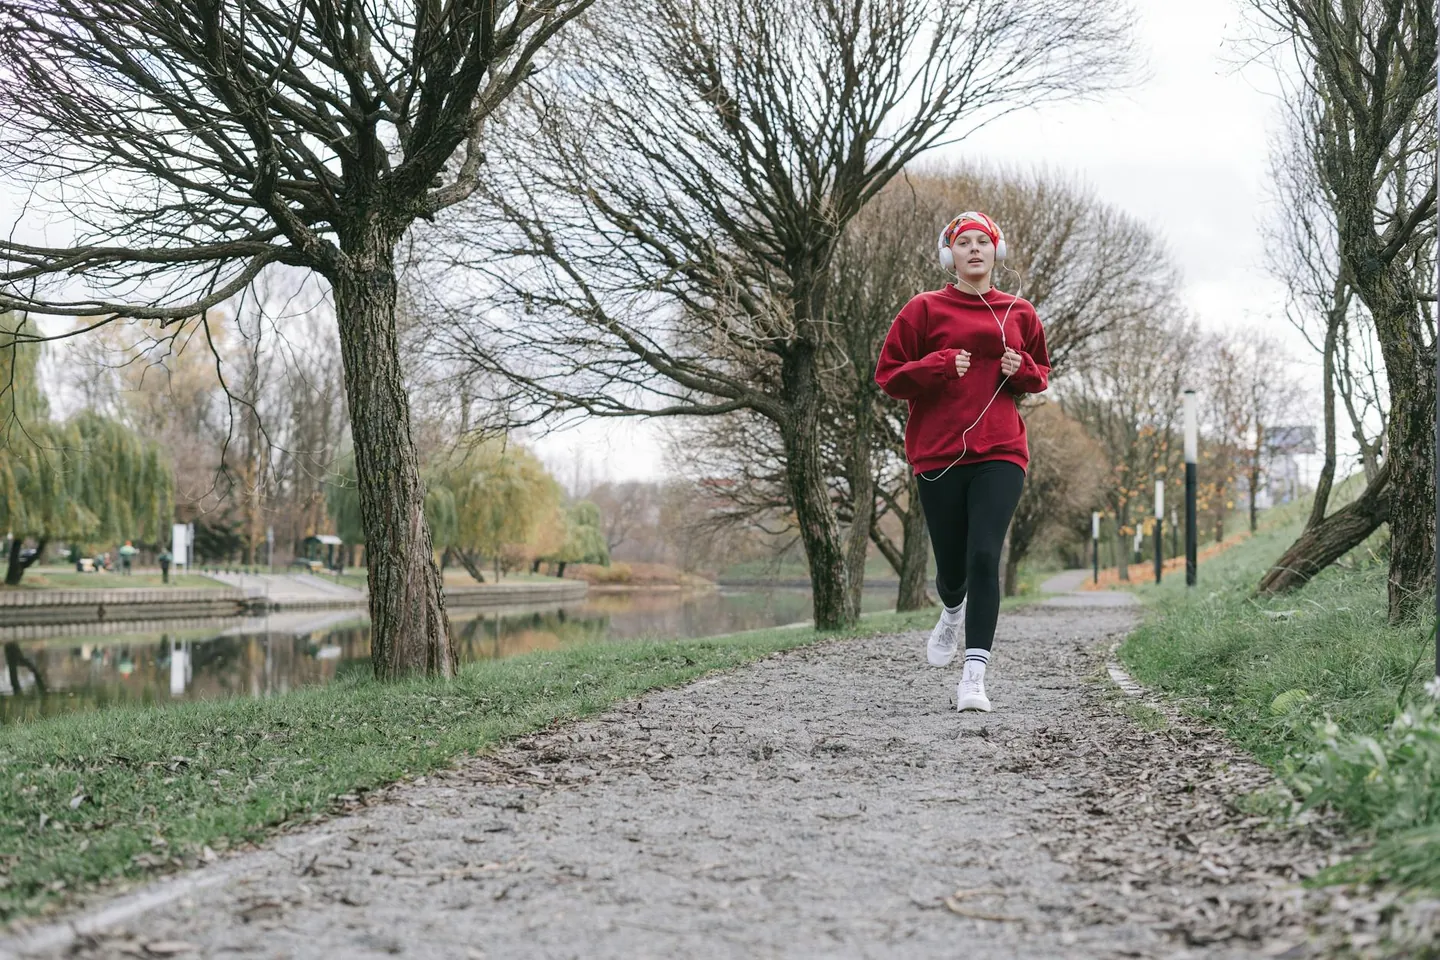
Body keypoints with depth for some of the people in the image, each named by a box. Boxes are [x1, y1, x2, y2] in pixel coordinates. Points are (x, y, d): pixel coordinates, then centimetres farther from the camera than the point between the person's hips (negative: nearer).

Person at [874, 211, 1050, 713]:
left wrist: (1022, 369, 0)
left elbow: (1042, 375, 23)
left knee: (984, 557, -14)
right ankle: (953, 611, 45)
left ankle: (974, 676, -14)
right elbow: (888, 375, 3)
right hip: (939, 453, 0)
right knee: (951, 565, 6)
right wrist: (939, 366, -12)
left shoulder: (1019, 313, 11)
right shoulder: (925, 309, 4)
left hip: (1000, 453, 1)